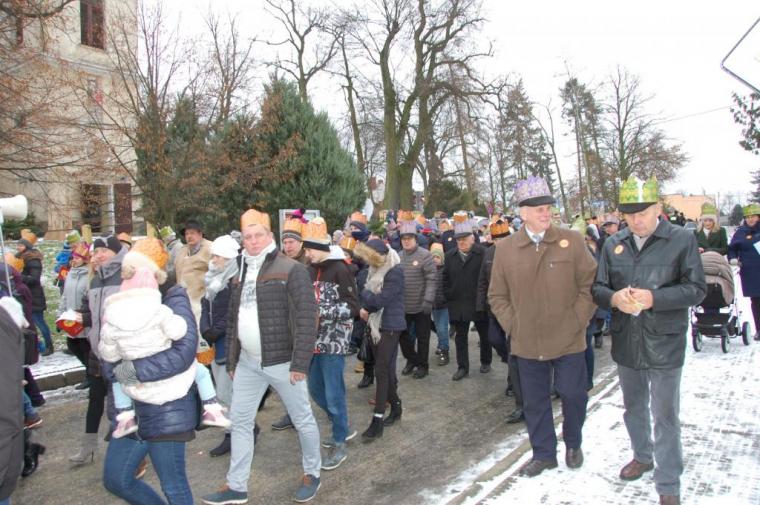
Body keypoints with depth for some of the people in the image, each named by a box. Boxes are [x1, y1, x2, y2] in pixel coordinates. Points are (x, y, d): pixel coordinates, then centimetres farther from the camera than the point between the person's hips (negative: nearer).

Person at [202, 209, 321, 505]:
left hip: (281, 361, -6)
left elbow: (307, 318, -18)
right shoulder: (241, 274, 10)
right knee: (240, 421, 13)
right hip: (248, 362, 7)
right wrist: (231, 360, 15)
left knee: (302, 420, 9)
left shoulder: (290, 269, -13)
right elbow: (234, 320, 17)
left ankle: (312, 473, 31)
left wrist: (300, 362, -21)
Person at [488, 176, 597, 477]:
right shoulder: (505, 248, -1)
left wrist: (578, 321, -5)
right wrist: (511, 326, 0)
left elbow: (589, 285, -1)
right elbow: (497, 296, 7)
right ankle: (543, 453, 32)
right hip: (527, 343, 1)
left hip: (568, 340, -1)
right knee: (535, 401, 12)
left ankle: (573, 443, 38)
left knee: (573, 394, 10)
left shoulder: (571, 241, -5)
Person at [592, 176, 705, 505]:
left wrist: (654, 298, -24)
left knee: (665, 415, 5)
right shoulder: (613, 244, 3)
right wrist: (614, 298, -18)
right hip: (626, 342, 4)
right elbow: (597, 287, 5)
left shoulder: (682, 240, -8)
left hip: (664, 343, -4)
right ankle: (643, 456, 45)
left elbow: (696, 289, -10)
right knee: (633, 407, 21)